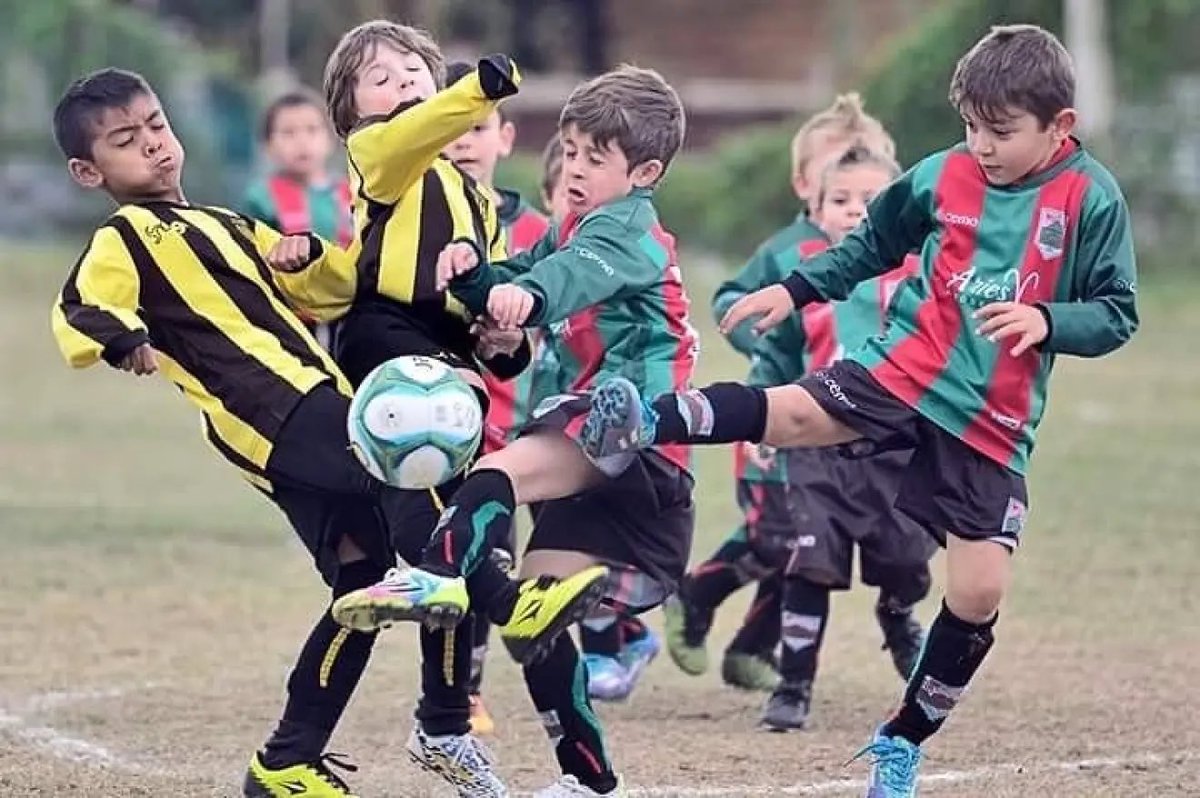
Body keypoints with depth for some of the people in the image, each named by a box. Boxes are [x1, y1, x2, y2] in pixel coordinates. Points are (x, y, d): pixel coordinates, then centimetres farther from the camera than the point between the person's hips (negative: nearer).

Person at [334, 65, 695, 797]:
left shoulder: (626, 227, -6)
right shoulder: (577, 229, 23)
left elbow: (581, 271, -29)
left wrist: (527, 292, -51)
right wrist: (475, 275, -9)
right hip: (596, 440, 9)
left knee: (499, 474, -32)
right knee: (529, 623, 7)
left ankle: (441, 576, -56)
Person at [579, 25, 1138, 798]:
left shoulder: (1092, 200, -7)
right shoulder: (942, 176, 1)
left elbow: (1116, 314, -6)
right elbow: (872, 246, 18)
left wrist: (1044, 320, -23)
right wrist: (793, 291, 11)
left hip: (993, 428, -1)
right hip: (904, 372, 1)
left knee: (979, 594, -3)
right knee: (794, 413, -28)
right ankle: (647, 423, -45)